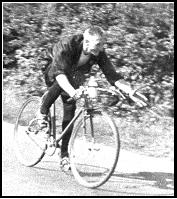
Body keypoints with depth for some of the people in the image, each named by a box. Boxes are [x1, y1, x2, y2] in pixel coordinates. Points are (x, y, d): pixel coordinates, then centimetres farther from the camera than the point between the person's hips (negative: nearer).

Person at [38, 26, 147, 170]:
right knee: (58, 86, -39)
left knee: (69, 116, -7)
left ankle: (64, 156, 5)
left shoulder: (99, 53, -25)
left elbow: (112, 76, -24)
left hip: (74, 82, 4)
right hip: (55, 78, -4)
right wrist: (72, 92, -66)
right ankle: (43, 113, -13)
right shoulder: (67, 45, -38)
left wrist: (131, 92, -38)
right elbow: (59, 72, -49)